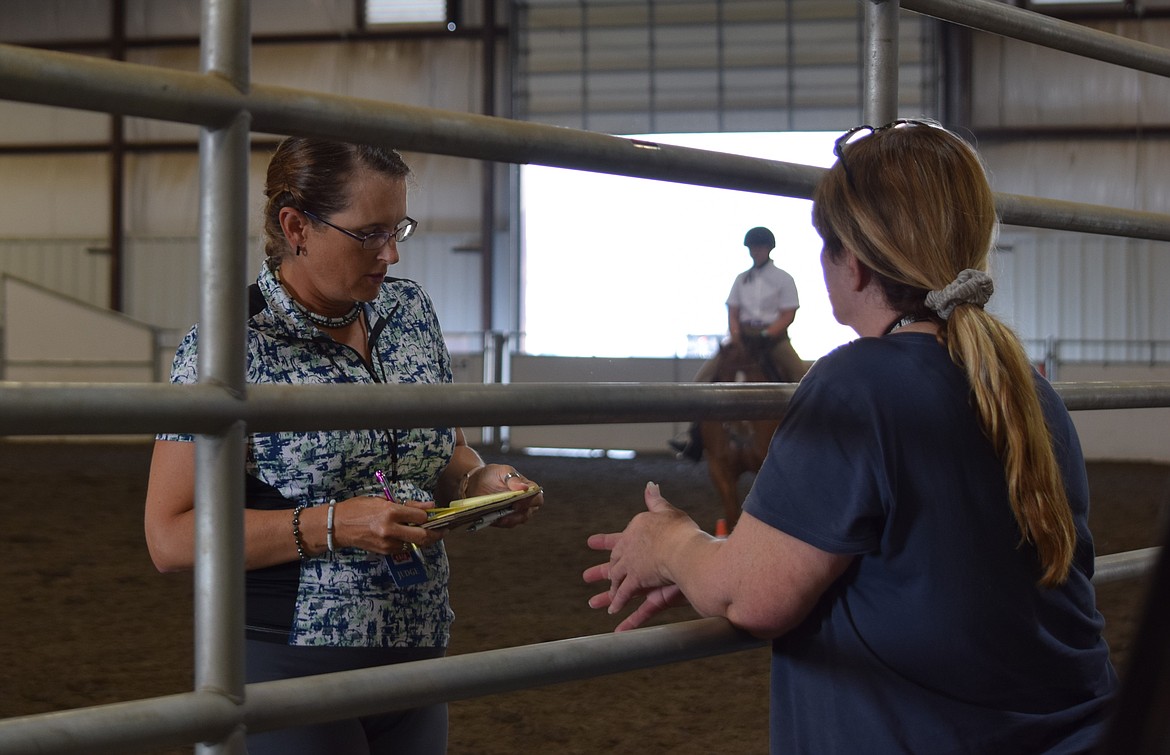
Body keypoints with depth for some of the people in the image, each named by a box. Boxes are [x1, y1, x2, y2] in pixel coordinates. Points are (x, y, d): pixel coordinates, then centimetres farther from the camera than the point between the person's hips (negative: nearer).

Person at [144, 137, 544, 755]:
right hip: (288, 671, -6)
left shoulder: (410, 310, 6)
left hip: (416, 657, 6)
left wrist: (479, 480, -4)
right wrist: (335, 525, -23)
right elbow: (171, 537, -16)